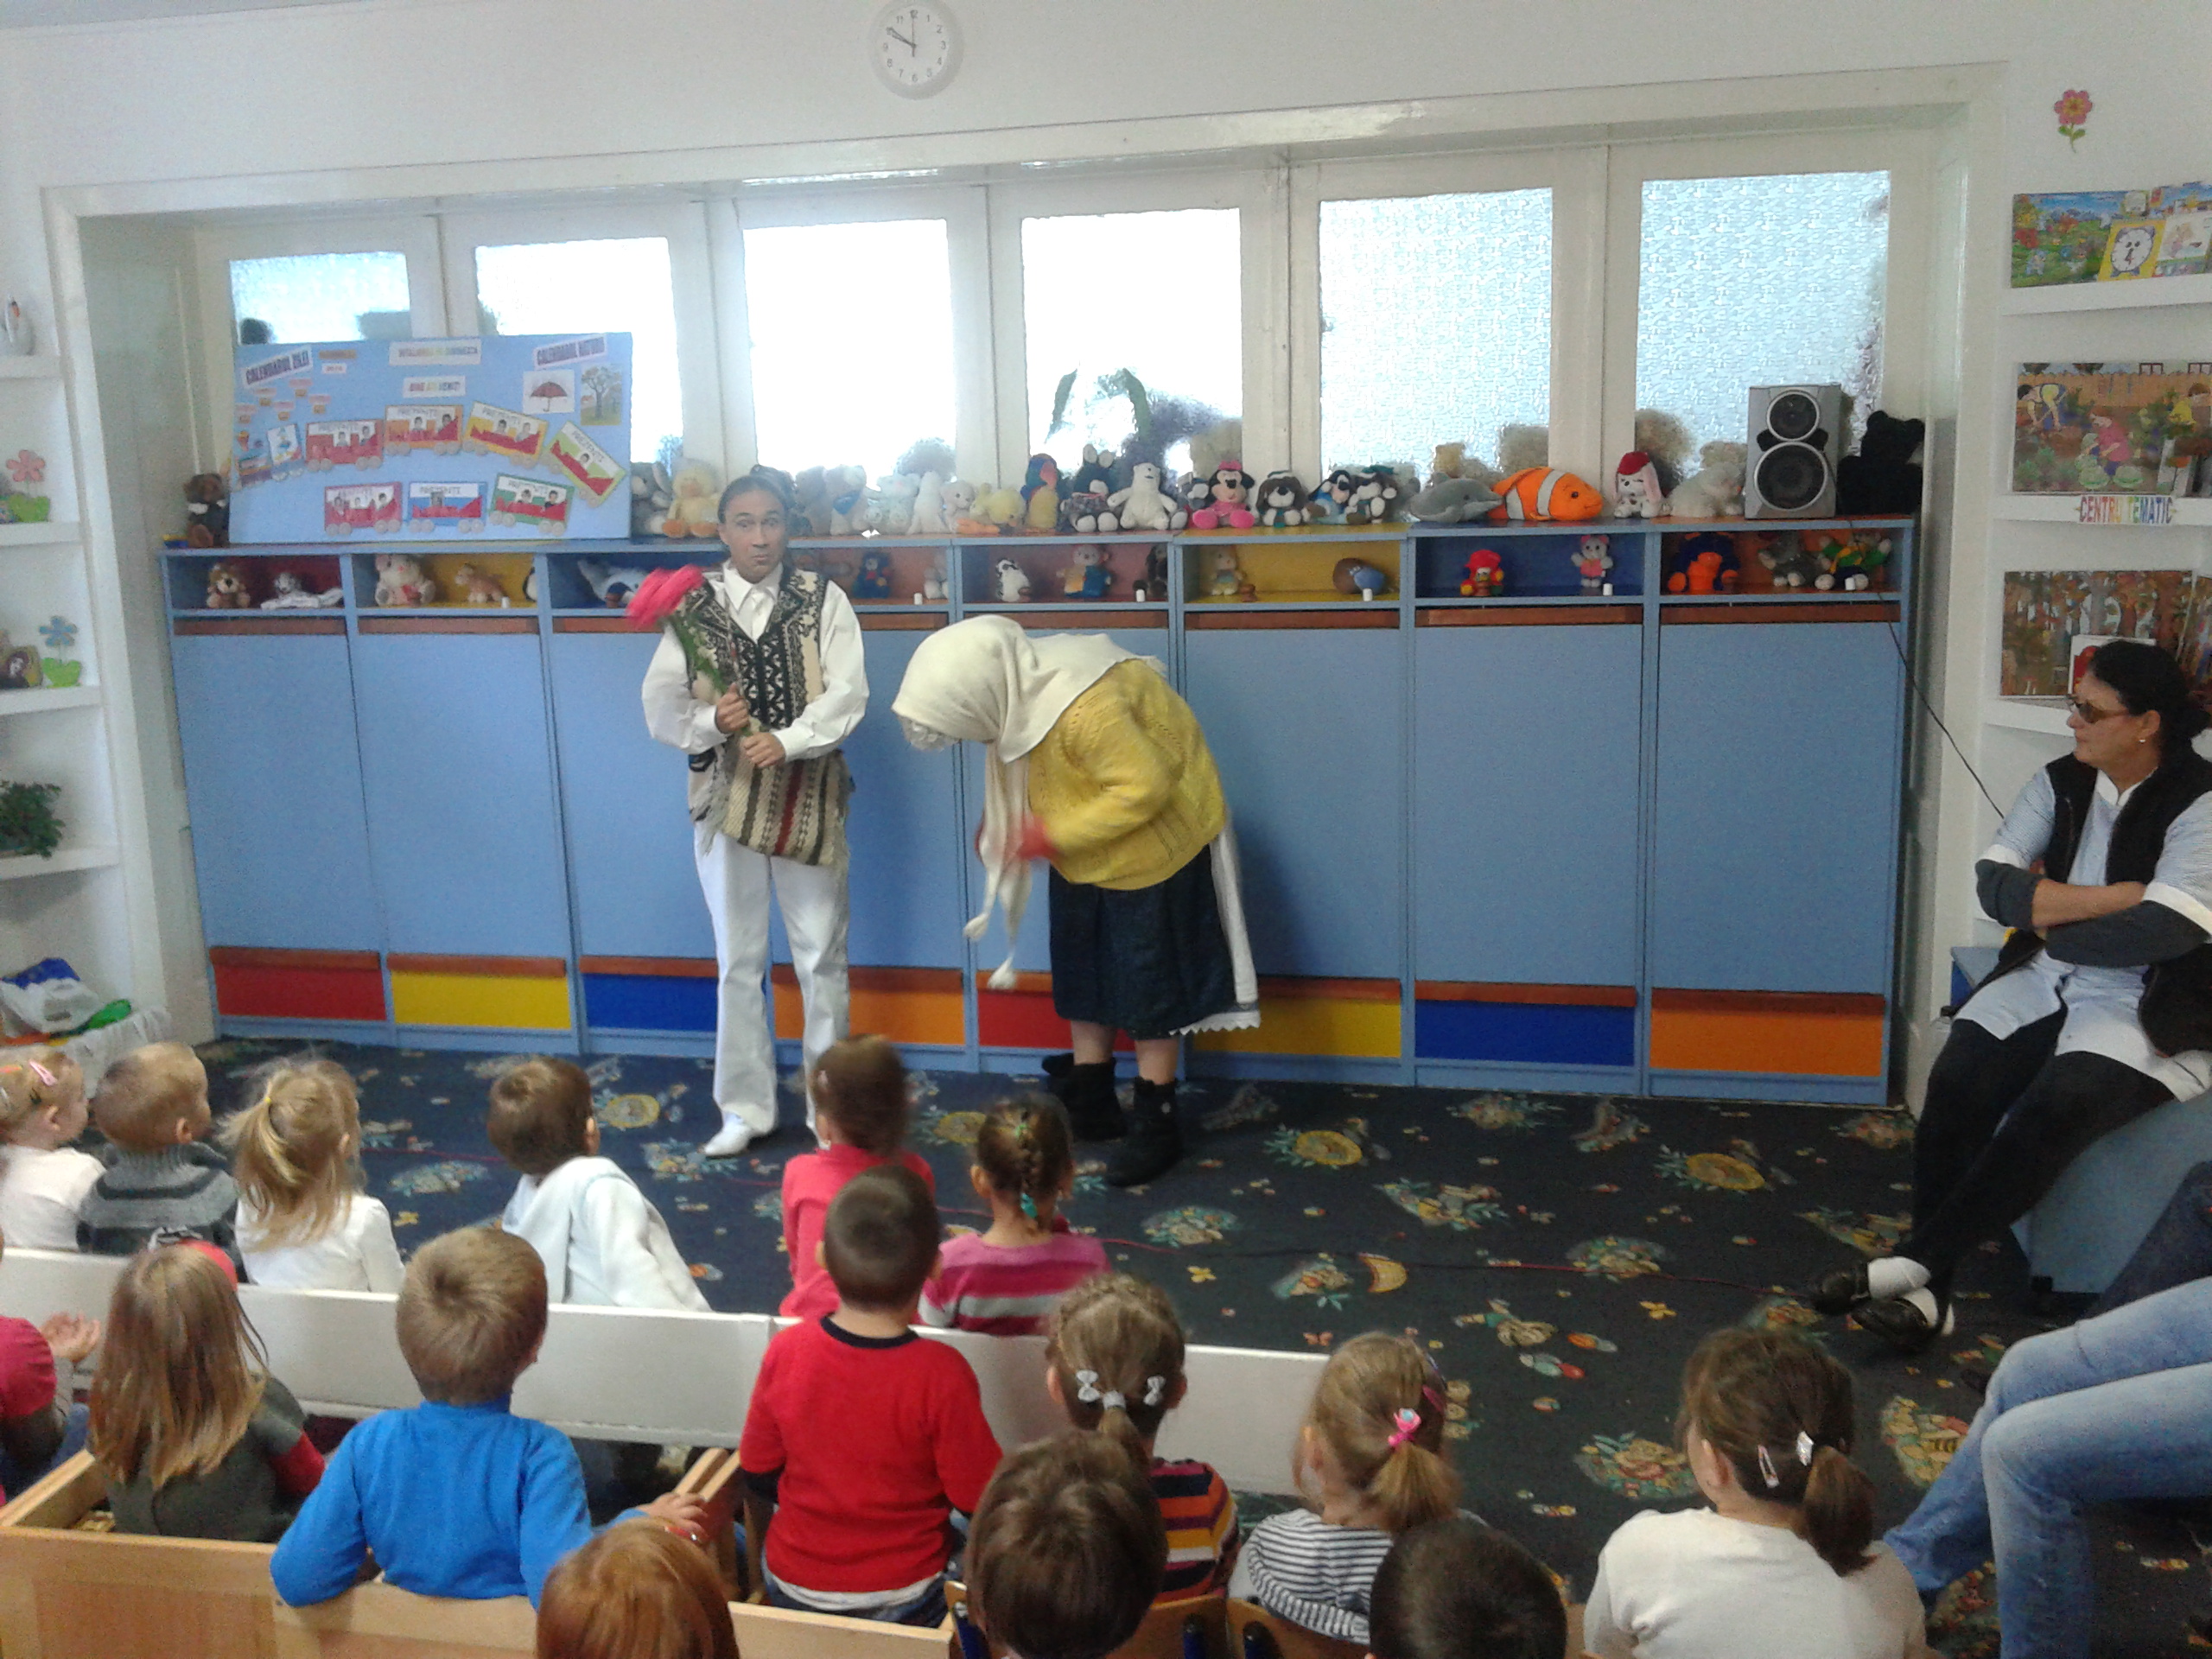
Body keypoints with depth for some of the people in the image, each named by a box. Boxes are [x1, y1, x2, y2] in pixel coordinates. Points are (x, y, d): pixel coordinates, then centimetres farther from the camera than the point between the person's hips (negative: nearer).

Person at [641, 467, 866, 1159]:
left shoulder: (824, 601, -2)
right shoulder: (692, 608, 1)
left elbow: (847, 695, -12)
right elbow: (661, 705, -3)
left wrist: (786, 742, -26)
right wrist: (710, 721, -23)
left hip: (808, 800, -1)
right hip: (725, 800, 1)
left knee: (822, 958, 8)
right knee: (739, 961, 10)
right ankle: (746, 1108, 22)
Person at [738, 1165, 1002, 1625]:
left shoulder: (785, 1351, -17)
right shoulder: (942, 1375, -26)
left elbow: (757, 1479, -3)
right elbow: (977, 1500, -15)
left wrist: (758, 1577, 15)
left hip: (792, 1587, 4)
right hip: (902, 1598, -3)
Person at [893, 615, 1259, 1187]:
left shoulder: (1083, 707, -38)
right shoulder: (1017, 697, -11)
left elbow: (1144, 786, -34)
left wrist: (1053, 835, -30)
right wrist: (1003, 833, -11)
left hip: (1151, 843, -8)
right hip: (1083, 852, 8)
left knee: (1146, 981, 0)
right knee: (1082, 969, 15)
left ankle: (1156, 1125, 13)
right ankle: (1090, 1103, 29)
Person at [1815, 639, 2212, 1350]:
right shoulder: (2061, 783, 5)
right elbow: (1996, 885, -5)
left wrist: (2051, 919, -9)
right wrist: (2116, 897, -16)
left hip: (2149, 1009, -5)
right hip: (2048, 980, 5)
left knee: (2054, 1110, -31)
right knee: (1956, 1082, -22)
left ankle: (1911, 1263, -22)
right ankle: (1927, 1286, -20)